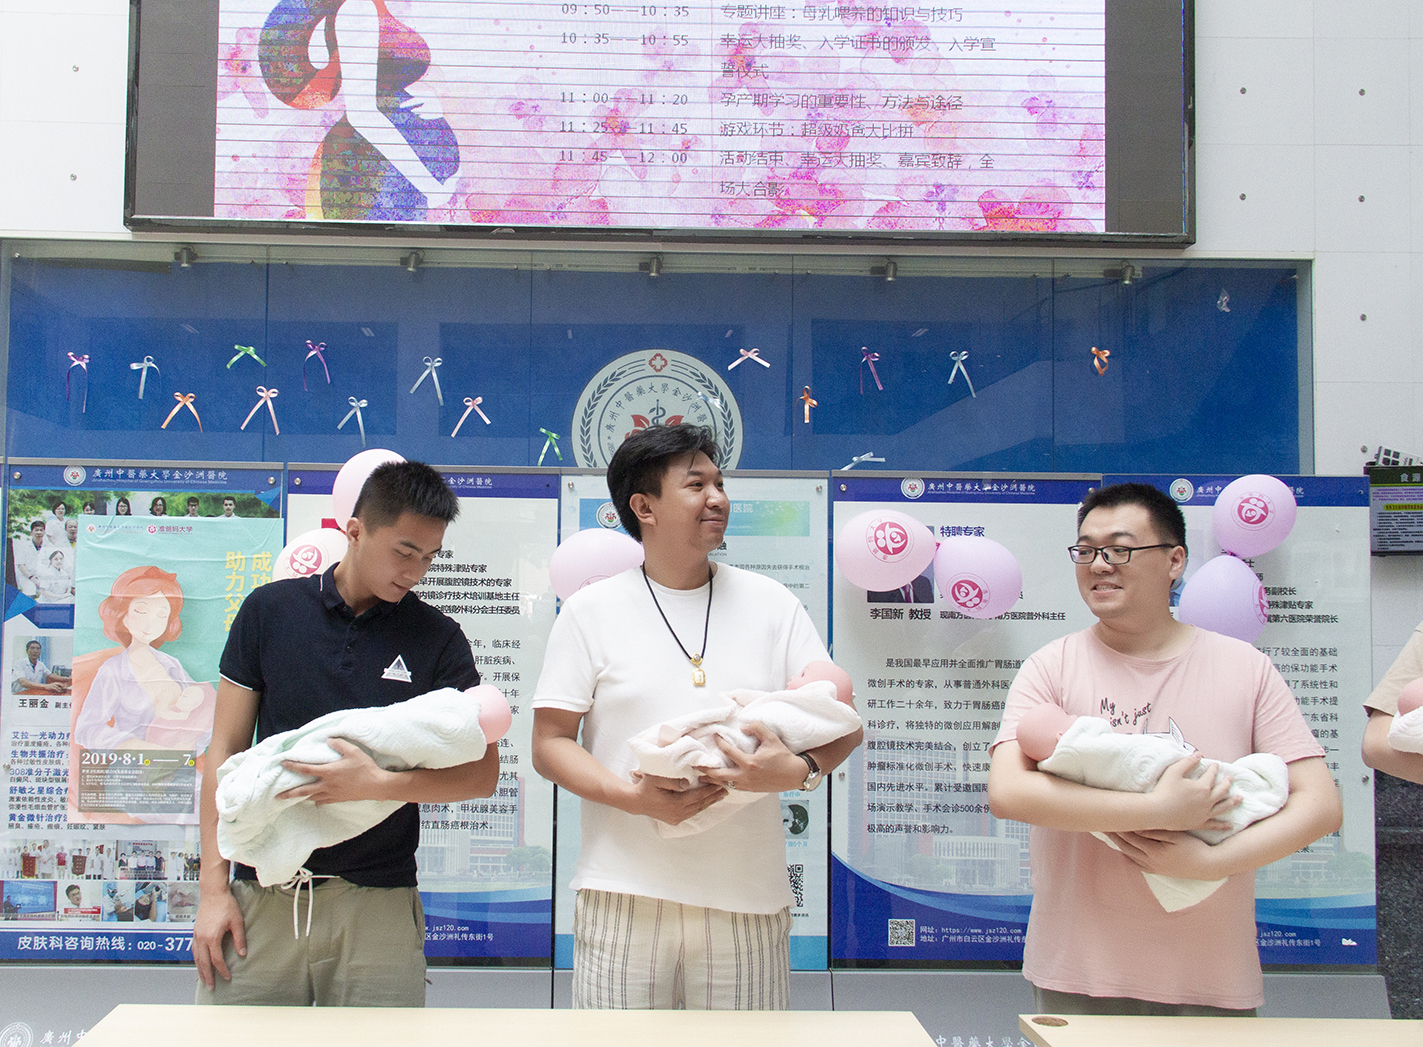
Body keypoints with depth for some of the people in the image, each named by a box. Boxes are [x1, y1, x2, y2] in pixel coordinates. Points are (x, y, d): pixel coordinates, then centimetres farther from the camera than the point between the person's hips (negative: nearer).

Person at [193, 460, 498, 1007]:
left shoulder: (438, 639, 3)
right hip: (264, 895, 1)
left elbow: (483, 771, -1)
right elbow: (225, 750, 7)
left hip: (379, 905, 0)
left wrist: (377, 783, -17)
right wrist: (214, 886, 1)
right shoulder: (269, 610, 5)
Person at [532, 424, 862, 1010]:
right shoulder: (591, 611, 4)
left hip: (749, 896, 2)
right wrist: (636, 797, -15)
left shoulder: (771, 604, 10)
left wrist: (799, 770, -15)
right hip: (626, 891, -1)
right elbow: (549, 745, 1)